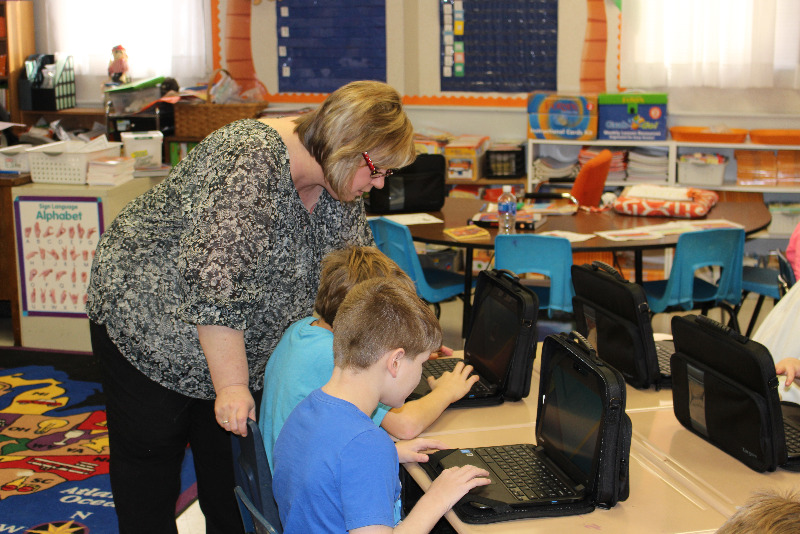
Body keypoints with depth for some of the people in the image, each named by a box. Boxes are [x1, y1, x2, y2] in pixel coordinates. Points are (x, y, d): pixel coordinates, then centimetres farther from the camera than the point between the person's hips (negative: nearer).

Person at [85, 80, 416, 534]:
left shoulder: (336, 178, -5)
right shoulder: (250, 163, -32)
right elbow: (215, 281, -35)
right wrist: (231, 385, -33)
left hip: (240, 339, 7)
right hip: (148, 320, -7)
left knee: (228, 453, 12)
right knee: (150, 455, 5)